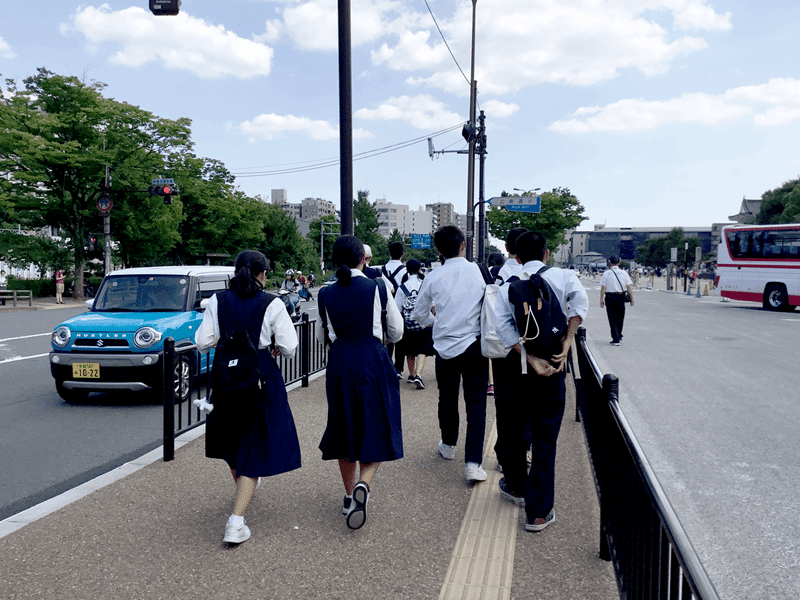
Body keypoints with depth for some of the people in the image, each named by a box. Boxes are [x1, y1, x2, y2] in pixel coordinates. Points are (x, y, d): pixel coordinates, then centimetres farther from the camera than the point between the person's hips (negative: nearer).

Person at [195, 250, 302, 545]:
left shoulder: (217, 301, -2)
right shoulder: (272, 304, -10)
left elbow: (202, 342, -2)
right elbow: (289, 348, -10)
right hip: (261, 380, -4)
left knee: (232, 440, 26)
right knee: (254, 447, 4)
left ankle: (243, 485, 51)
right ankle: (235, 523, -2)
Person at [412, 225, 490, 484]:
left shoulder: (433, 278, -3)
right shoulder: (479, 271, -6)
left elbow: (420, 314, 9)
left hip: (445, 346, 2)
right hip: (474, 346, -1)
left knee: (447, 399, 20)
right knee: (476, 403, 2)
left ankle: (448, 445, 39)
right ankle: (473, 463, -4)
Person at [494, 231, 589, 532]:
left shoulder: (507, 287, 3)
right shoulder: (563, 276, -1)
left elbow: (503, 324, -13)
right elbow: (580, 300, -22)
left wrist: (530, 359, -17)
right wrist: (566, 344, -20)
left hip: (518, 363, 2)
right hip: (553, 364, -2)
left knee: (514, 428, 21)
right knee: (545, 439, 3)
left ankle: (515, 485, 41)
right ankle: (538, 512, 5)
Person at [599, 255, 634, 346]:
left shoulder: (606, 273, -5)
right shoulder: (624, 273, 0)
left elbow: (603, 288, -8)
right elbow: (629, 287, 0)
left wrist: (601, 299, -5)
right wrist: (632, 299, 6)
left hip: (610, 297, -2)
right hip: (621, 297, 2)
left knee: (612, 319, 3)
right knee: (620, 318, 17)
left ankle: (615, 339, -1)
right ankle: (619, 336, 33)